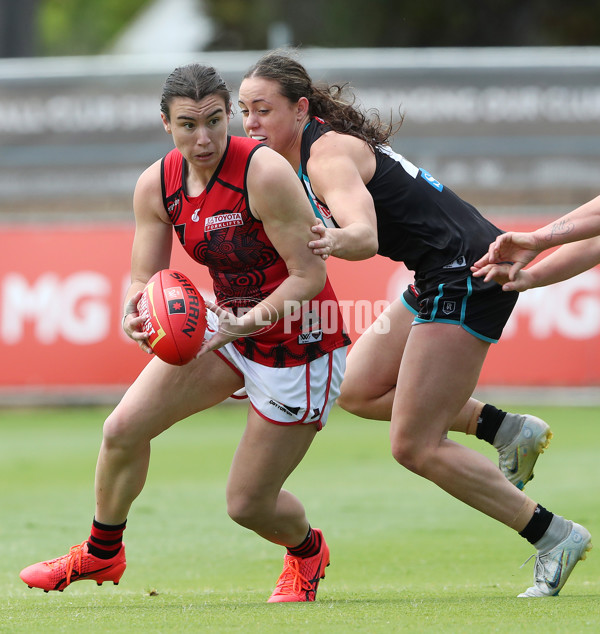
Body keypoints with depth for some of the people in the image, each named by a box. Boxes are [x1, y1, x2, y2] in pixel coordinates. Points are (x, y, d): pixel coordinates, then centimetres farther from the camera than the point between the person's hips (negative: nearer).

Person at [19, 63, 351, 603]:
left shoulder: (264, 173, -26)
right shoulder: (157, 185, -6)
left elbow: (310, 275, -24)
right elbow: (145, 279, -3)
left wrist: (250, 320, -36)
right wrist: (136, 312, -26)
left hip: (299, 346, -6)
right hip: (229, 323, 6)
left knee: (247, 505, -1)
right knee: (123, 430, -1)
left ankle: (307, 551, 35)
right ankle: (102, 554, 26)